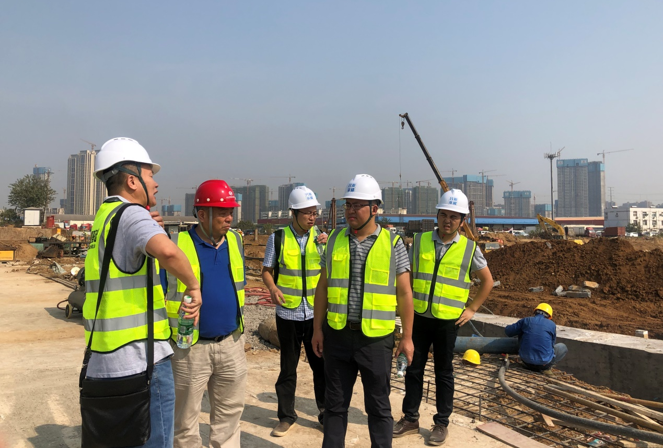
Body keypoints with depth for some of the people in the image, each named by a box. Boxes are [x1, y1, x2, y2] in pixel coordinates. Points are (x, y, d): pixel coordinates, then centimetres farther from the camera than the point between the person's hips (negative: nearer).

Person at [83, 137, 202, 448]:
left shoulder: (103, 217, 13)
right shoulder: (130, 214, -15)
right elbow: (167, 251, -36)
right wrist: (193, 286, -20)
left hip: (103, 360, 9)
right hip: (142, 361, -9)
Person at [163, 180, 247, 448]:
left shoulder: (235, 241, 4)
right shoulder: (176, 245, -11)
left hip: (231, 343, 4)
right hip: (189, 348, -4)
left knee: (229, 413, 16)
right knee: (185, 418, 12)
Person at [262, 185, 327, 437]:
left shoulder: (321, 237, 3)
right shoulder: (278, 238, -3)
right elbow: (267, 270, 3)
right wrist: (273, 288, -17)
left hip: (316, 312, 1)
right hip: (288, 312, -1)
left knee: (321, 364, 7)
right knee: (288, 366, 11)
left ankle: (326, 413, 25)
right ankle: (286, 415, 26)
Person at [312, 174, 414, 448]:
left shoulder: (393, 243, -4)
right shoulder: (335, 240, 3)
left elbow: (404, 293, -1)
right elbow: (323, 287, 7)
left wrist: (407, 337, -1)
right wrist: (317, 329, 5)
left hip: (376, 338, -2)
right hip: (337, 335, 3)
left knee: (378, 405, 11)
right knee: (335, 404, 15)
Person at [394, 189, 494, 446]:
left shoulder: (469, 248, -4)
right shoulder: (420, 241, 0)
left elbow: (487, 281, 6)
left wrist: (472, 309, 1)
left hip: (448, 320, -2)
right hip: (419, 317, 2)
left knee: (443, 373, 11)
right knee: (413, 369, 10)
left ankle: (441, 423, 25)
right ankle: (410, 418, 25)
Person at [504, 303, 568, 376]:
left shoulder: (526, 321, 2)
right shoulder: (551, 324, 1)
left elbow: (508, 331, 10)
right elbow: (552, 343, 16)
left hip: (526, 360, 2)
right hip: (544, 361, -2)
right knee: (562, 347, 25)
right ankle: (545, 368, 3)